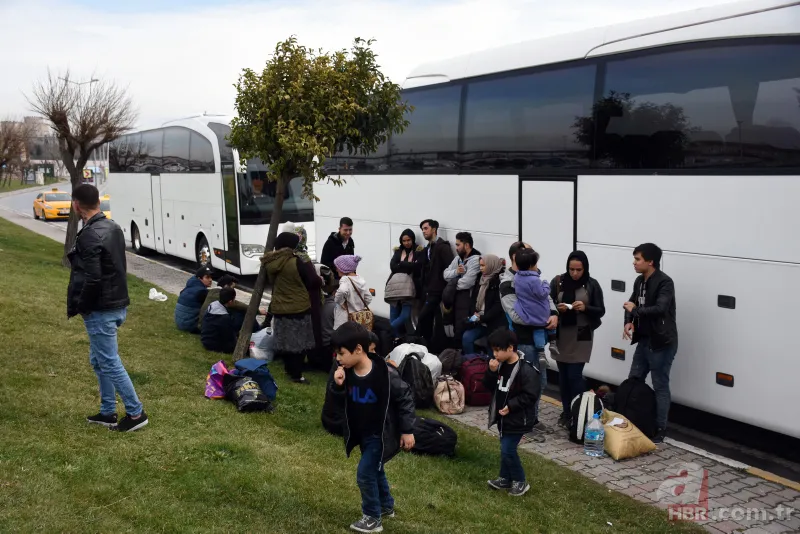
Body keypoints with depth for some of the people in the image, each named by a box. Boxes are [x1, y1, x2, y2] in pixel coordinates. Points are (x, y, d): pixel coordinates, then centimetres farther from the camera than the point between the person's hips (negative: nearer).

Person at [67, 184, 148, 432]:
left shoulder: (89, 236, -21)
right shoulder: (113, 227, 8)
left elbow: (92, 279, -25)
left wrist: (79, 307, -10)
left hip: (100, 310, -10)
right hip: (117, 304, 10)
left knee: (110, 363, 0)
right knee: (99, 360, 19)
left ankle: (136, 413, 7)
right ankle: (108, 412, 26)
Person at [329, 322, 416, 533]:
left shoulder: (385, 373, -27)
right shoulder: (347, 372, -9)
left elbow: (405, 398, -16)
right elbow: (342, 403, 1)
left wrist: (407, 431, -14)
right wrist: (338, 386, -20)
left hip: (381, 435, -7)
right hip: (362, 434, 7)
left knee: (365, 474, -5)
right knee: (375, 470, 22)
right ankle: (386, 506, 43)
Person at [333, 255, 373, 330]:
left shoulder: (345, 279, -14)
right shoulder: (361, 280, 7)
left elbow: (342, 291, -36)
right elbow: (368, 298, 8)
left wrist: (341, 302, -20)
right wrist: (361, 307, 12)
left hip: (346, 318, -7)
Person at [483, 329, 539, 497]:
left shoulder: (526, 369, -23)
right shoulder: (500, 365, 1)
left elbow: (530, 396, -21)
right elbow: (490, 387, 6)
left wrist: (511, 406, -23)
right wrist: (491, 372, -12)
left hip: (517, 419, -8)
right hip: (503, 416, 8)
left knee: (507, 450, -6)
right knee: (505, 448, 17)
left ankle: (520, 482, 11)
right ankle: (505, 479, 31)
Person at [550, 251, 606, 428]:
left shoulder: (592, 285, -4)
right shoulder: (558, 282, -1)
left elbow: (601, 311, -2)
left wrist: (585, 308, -20)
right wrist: (557, 308, -18)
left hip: (581, 336, -2)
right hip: (560, 334, 2)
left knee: (575, 375, -7)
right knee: (563, 375, 9)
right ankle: (566, 412, 22)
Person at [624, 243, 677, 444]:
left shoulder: (665, 282, -18)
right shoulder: (640, 281, 9)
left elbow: (660, 308, -31)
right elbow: (632, 303, 17)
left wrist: (635, 310, -19)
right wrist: (629, 321, -3)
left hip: (661, 343, -9)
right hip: (644, 341, 9)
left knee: (660, 386, 2)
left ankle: (660, 430, 12)